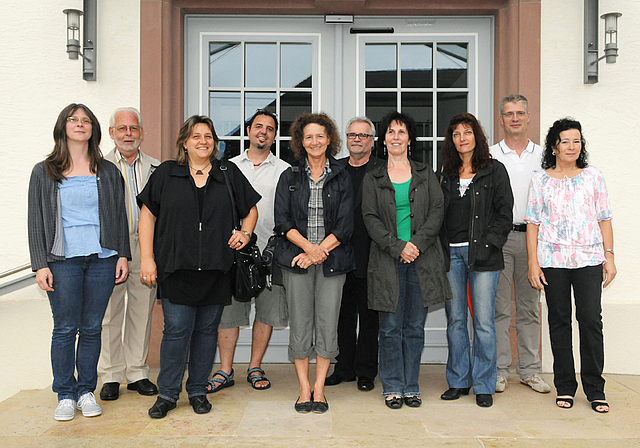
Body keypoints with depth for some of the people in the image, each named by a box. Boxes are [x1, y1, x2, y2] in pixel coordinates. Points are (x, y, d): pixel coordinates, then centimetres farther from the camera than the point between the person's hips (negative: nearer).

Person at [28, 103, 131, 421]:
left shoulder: (109, 172, 11)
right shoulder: (44, 172, 7)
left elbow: (120, 216, 12)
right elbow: (36, 221, 4)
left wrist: (123, 255, 4)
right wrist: (40, 264, -4)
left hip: (102, 259, 2)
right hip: (63, 260, -1)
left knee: (92, 328, 6)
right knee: (65, 329, 1)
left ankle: (87, 391, 18)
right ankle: (65, 395, 14)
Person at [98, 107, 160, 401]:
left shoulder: (156, 168, 11)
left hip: (146, 249, 2)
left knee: (141, 313, 7)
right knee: (110, 315, 2)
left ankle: (137, 373, 19)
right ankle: (111, 376, 14)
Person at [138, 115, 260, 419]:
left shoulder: (229, 174, 10)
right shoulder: (166, 173, 6)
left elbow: (251, 209, 21)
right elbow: (148, 215, 5)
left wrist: (245, 233, 2)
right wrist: (147, 258, -2)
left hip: (215, 268, 2)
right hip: (175, 268, -2)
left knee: (207, 329, 7)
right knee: (177, 329, -5)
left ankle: (198, 391, 20)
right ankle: (167, 394, 9)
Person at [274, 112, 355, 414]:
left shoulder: (341, 178, 6)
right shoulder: (290, 177, 8)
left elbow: (345, 225, -1)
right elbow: (282, 221, 0)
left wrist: (318, 251, -11)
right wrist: (308, 246, -14)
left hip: (331, 260, 0)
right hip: (296, 258, 0)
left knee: (328, 324, 1)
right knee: (299, 324, 2)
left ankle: (319, 389, 13)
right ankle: (304, 389, 14)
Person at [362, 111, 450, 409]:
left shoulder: (425, 175, 12)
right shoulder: (373, 179, 9)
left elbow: (437, 210, 3)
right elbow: (370, 218, 0)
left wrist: (417, 244, -11)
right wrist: (397, 247, -12)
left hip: (422, 259, 1)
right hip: (387, 260, -1)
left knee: (415, 327, 5)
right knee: (391, 327, 1)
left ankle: (411, 387, 16)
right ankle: (393, 387, 12)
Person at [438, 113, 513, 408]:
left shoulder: (494, 170, 4)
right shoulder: (446, 173, 14)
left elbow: (505, 214, 0)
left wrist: (487, 245, -11)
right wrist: (440, 249, 2)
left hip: (482, 254, -3)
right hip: (451, 254, 3)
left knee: (484, 321, -3)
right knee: (455, 320, 7)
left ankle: (484, 386, 8)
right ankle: (459, 381, 18)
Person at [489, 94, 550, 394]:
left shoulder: (542, 156, 12)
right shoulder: (489, 156, 5)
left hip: (532, 236, 2)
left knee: (530, 306, 7)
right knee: (499, 307, 0)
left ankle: (529, 369, 15)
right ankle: (499, 369, 8)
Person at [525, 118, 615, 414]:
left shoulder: (593, 177, 9)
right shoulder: (541, 181, 6)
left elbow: (604, 219, 10)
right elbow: (533, 223, 5)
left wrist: (609, 256, 3)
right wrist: (533, 263, -2)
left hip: (589, 259, 0)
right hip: (553, 260, 0)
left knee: (591, 320, -5)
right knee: (559, 322, 5)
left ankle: (595, 390, 6)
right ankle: (565, 388, 16)